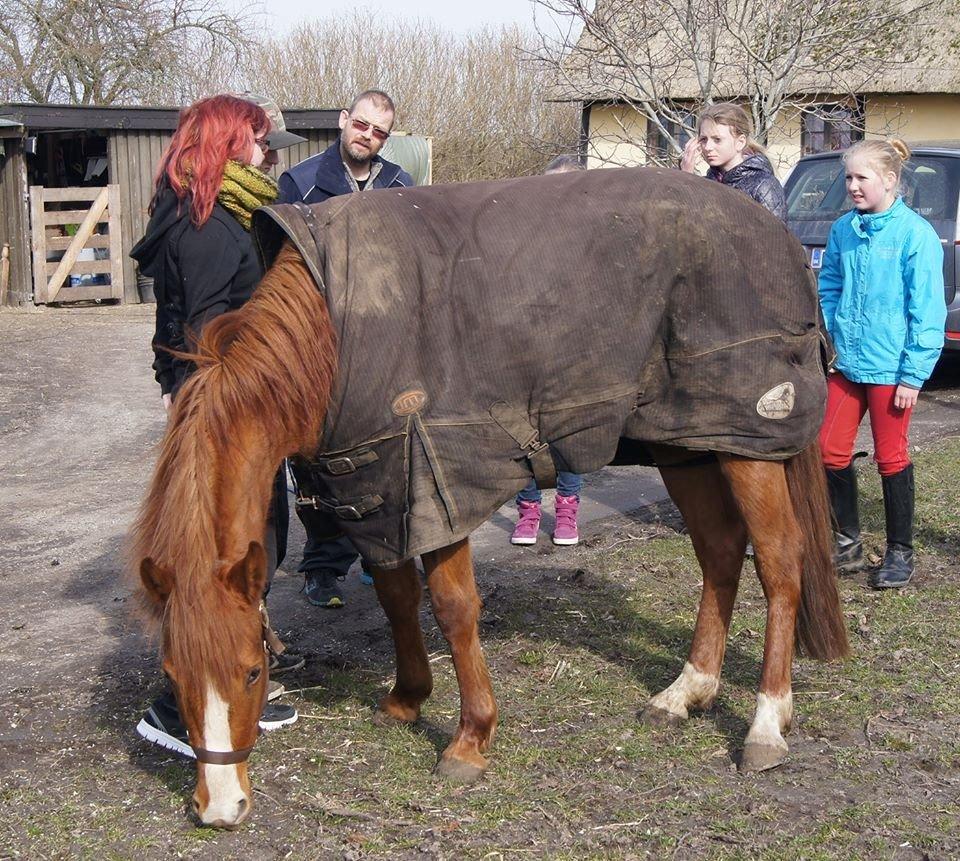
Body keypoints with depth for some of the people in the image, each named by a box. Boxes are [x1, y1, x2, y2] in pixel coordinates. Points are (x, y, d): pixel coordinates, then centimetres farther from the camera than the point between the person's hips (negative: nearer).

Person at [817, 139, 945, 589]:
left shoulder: (916, 234, -12)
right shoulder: (843, 230, 5)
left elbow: (927, 311, -12)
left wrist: (913, 375, -14)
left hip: (890, 367, -5)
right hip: (846, 363, 5)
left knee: (891, 458, 5)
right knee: (830, 451, 6)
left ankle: (900, 552, 20)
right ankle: (847, 542, 24)